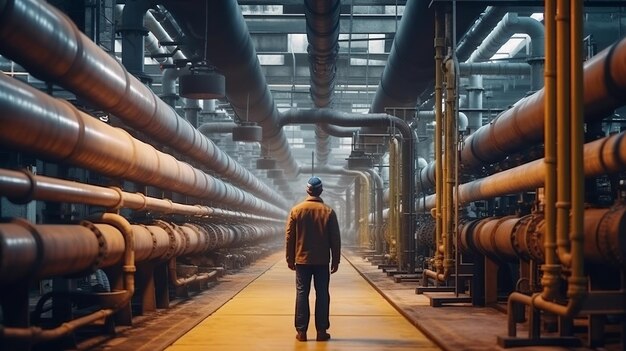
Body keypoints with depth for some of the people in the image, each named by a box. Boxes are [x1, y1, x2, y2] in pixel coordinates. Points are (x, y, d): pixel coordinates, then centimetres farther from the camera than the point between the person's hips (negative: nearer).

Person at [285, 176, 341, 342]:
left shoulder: (296, 210, -1)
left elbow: (289, 237, 1)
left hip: (302, 260, 0)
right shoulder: (328, 211, -2)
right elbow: (335, 239, 0)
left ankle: (301, 331, 2)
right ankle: (321, 331, 4)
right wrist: (335, 260, 8)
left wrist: (290, 259, 9)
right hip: (322, 261, 0)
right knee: (322, 294, 4)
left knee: (302, 294, 4)